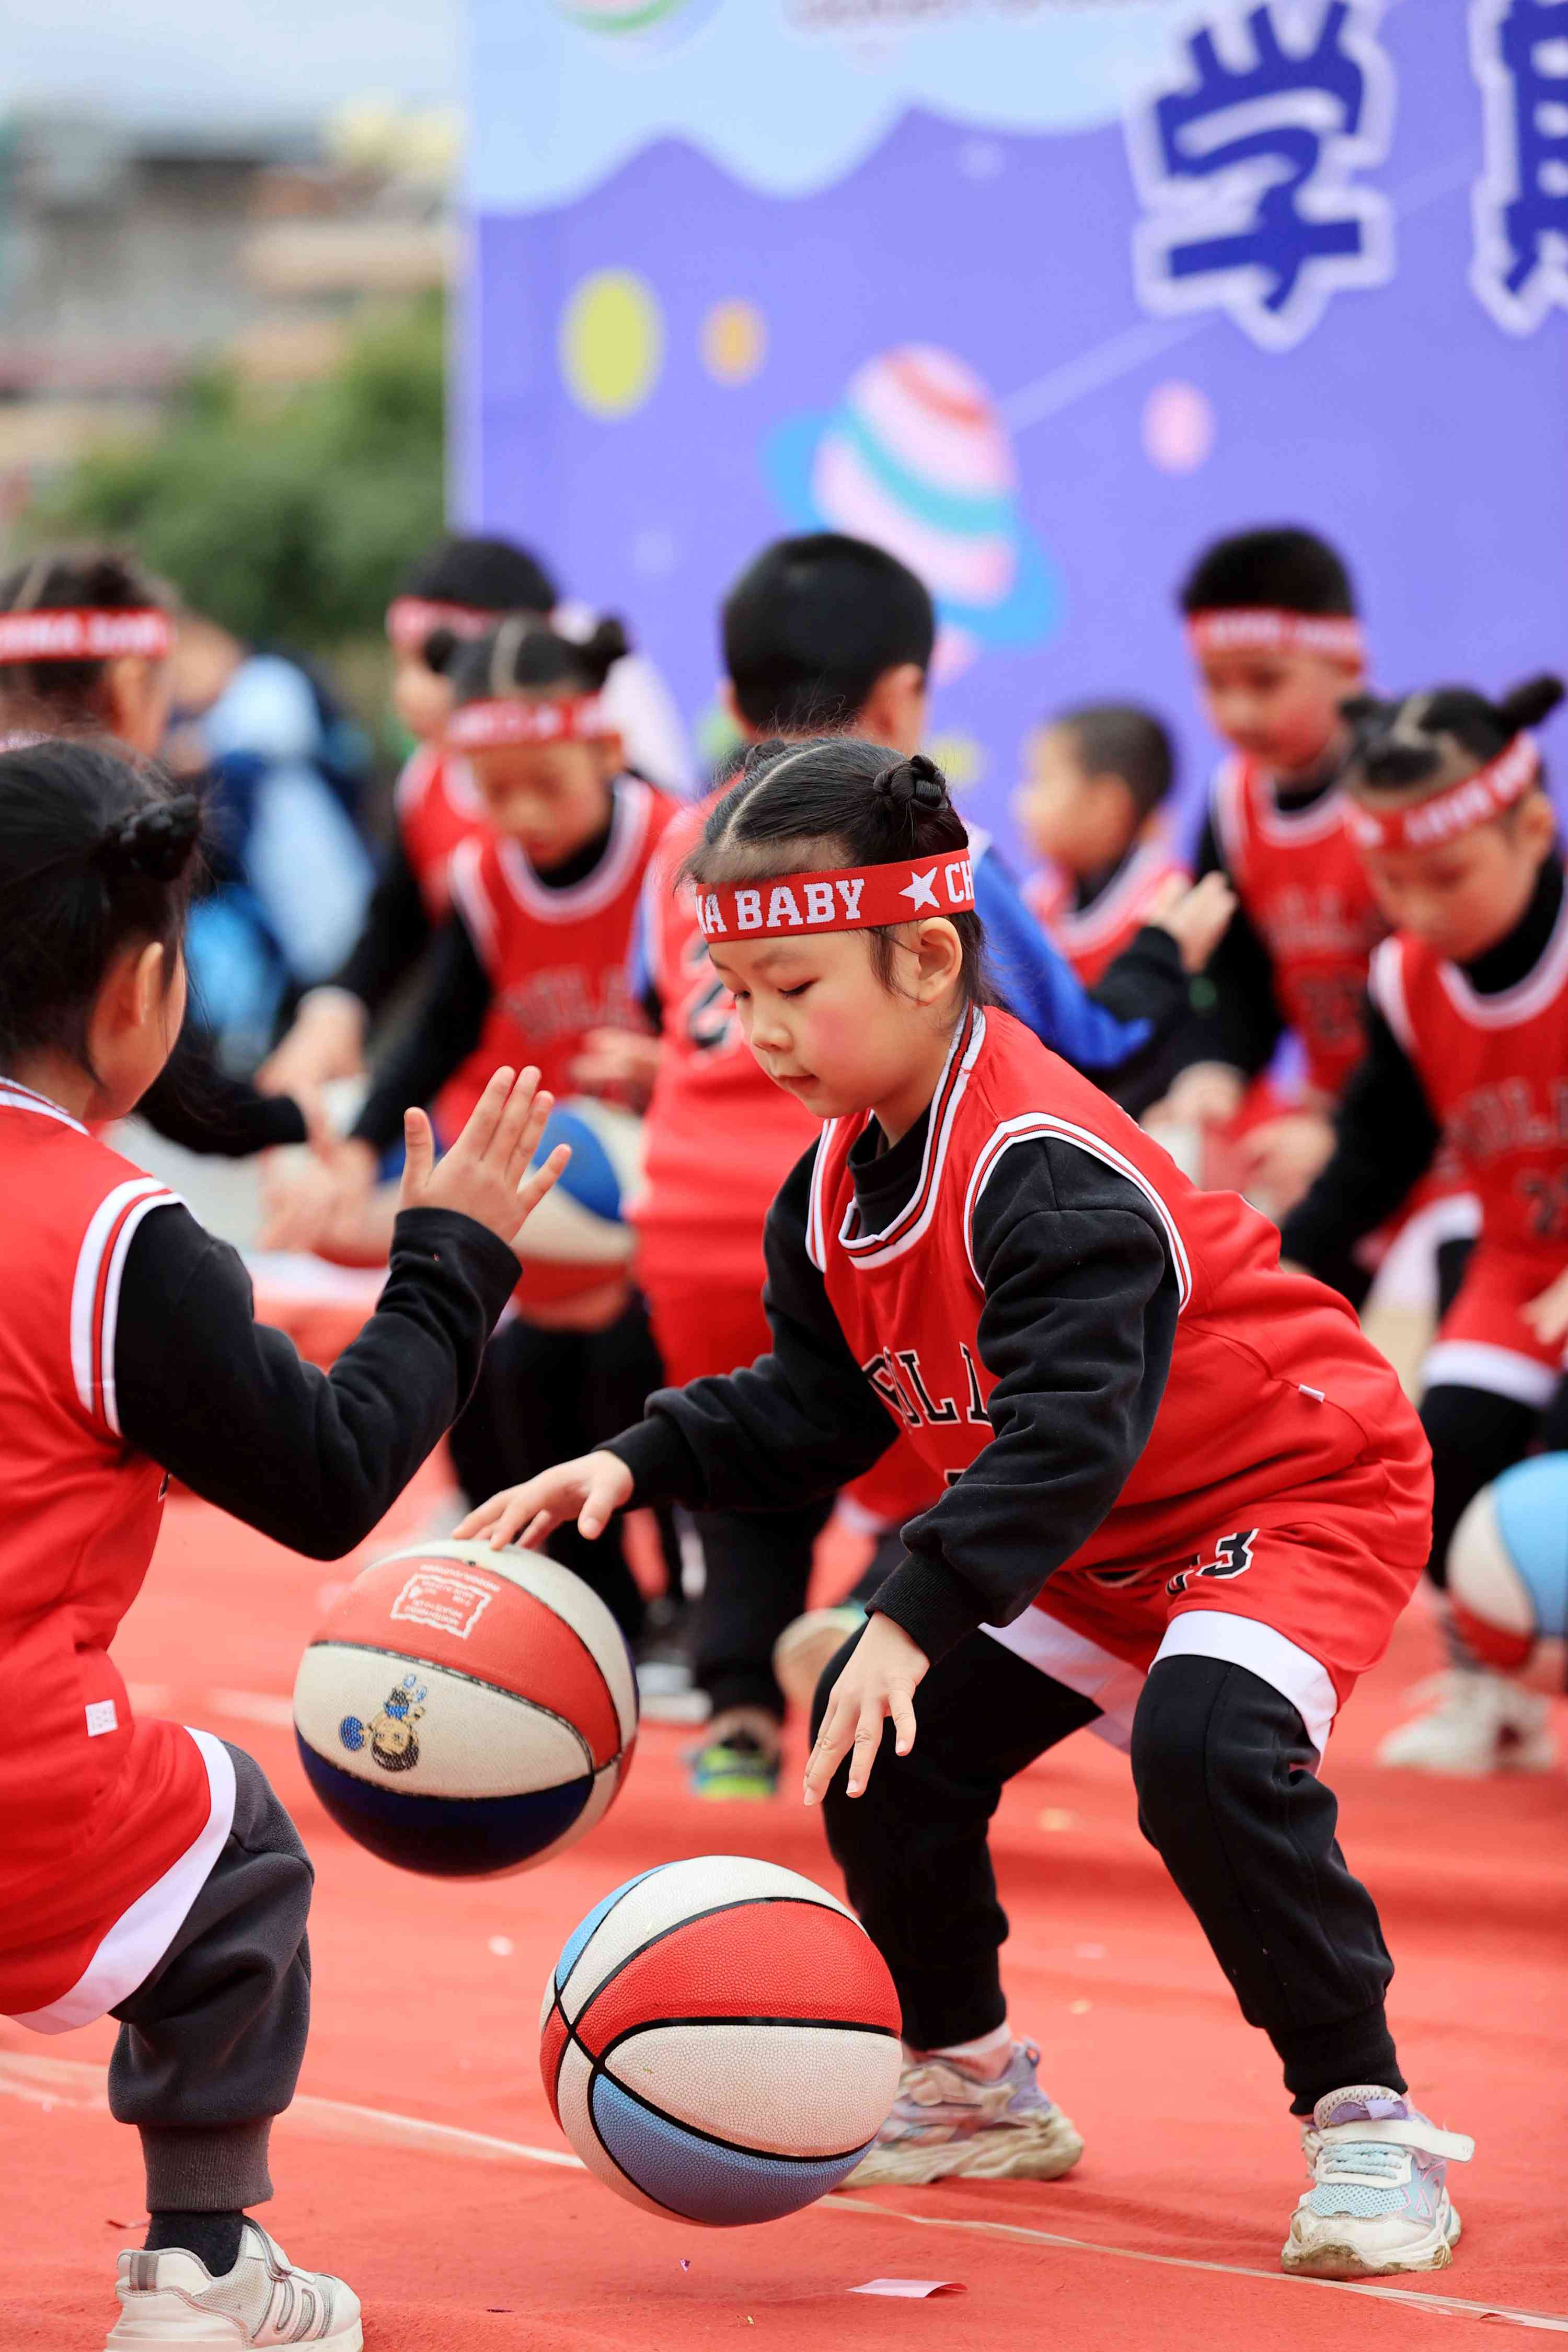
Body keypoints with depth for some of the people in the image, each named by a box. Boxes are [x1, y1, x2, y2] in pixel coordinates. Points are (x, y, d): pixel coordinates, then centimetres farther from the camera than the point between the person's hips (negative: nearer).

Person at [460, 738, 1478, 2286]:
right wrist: (641, 1464, -8)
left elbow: (1069, 1428, -40)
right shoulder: (841, 1181, -2)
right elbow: (815, 1407, 7)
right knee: (886, 1740, 3)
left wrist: (918, 1615, -49)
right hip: (1094, 1545, 10)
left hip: (1298, 1492, -10)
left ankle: (1366, 2121, -21)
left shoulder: (1049, 1174, -31)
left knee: (1204, 1739, -33)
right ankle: (973, 2090, 22)